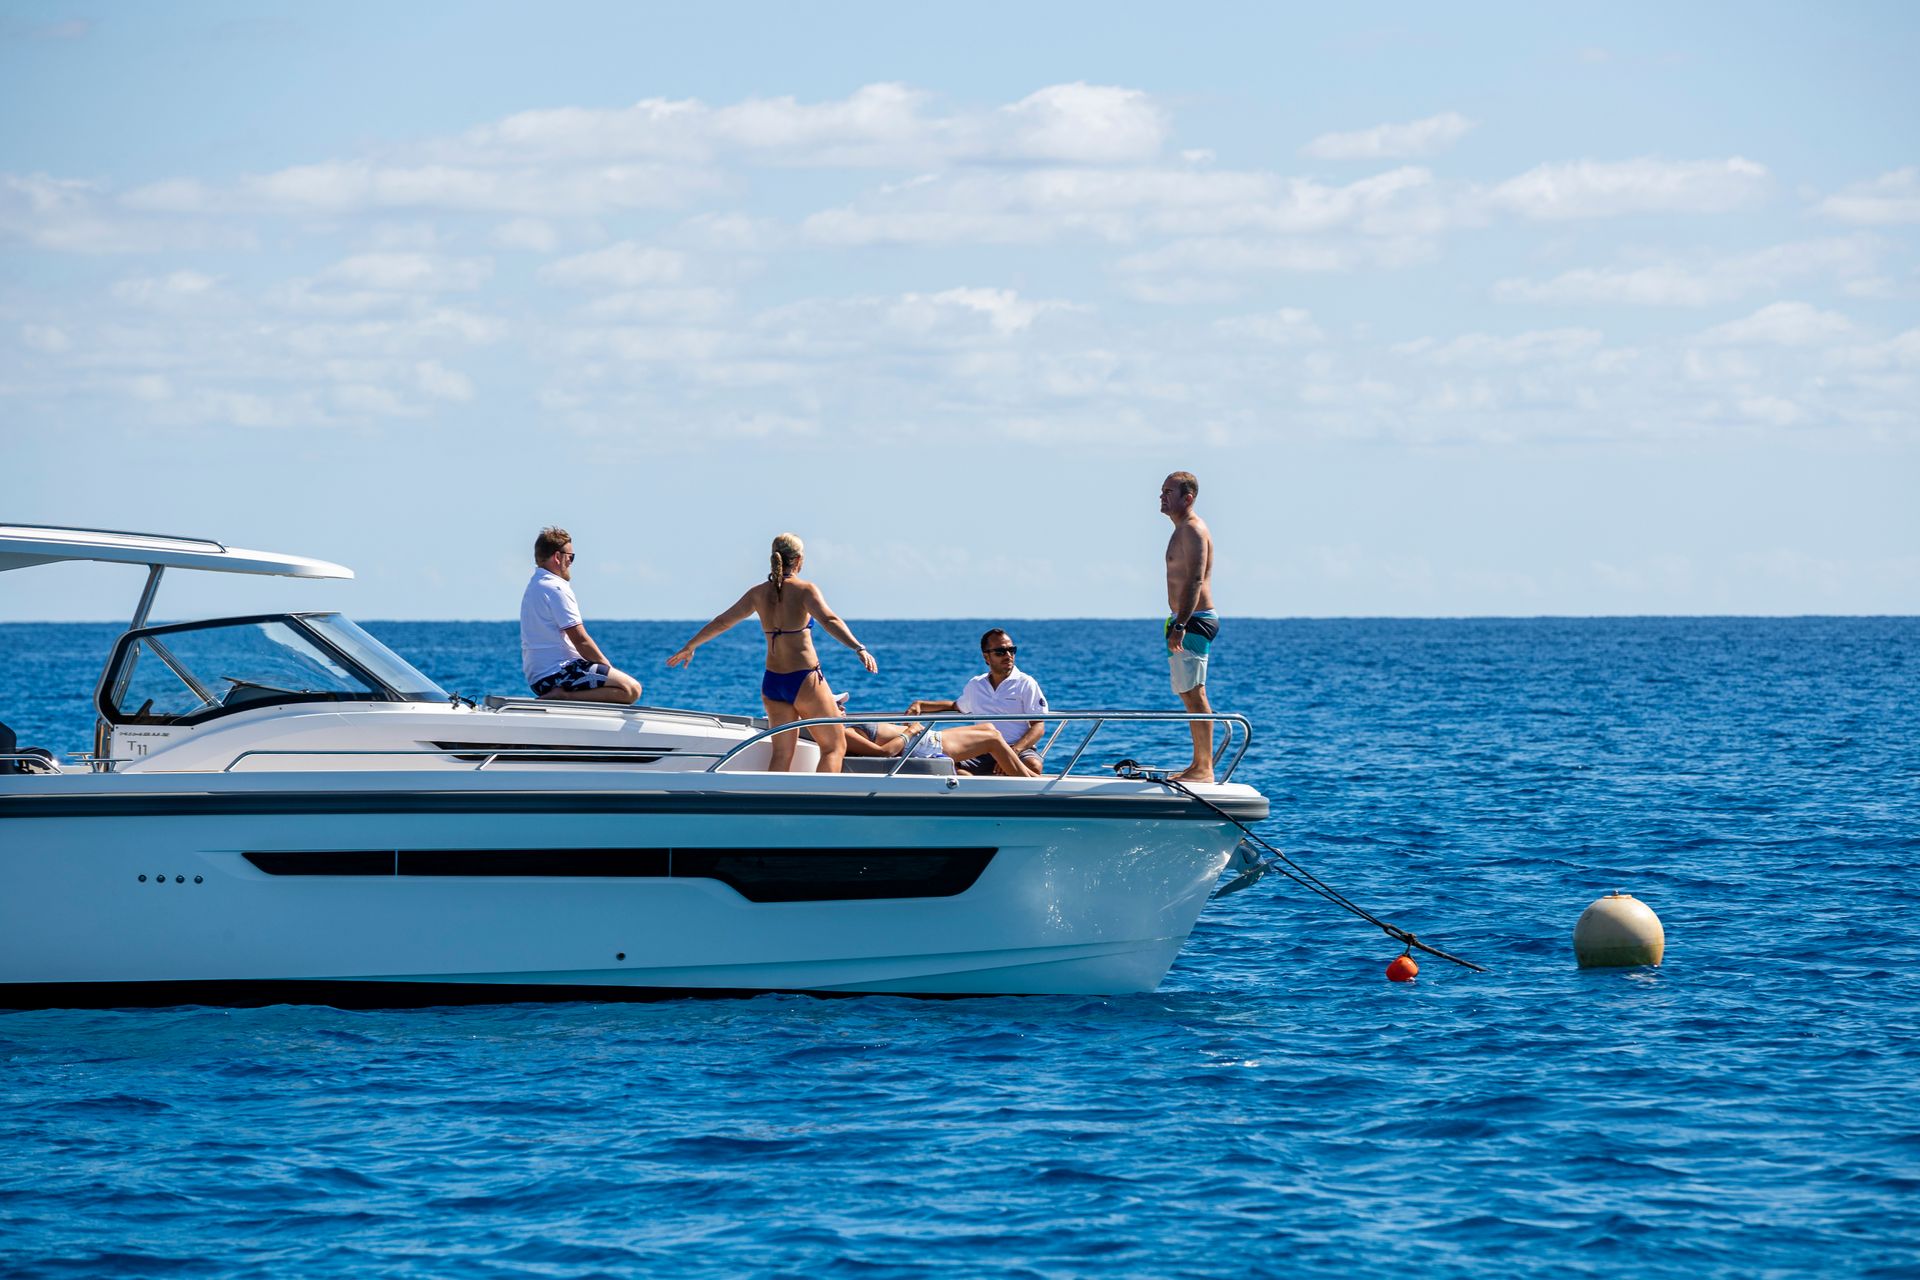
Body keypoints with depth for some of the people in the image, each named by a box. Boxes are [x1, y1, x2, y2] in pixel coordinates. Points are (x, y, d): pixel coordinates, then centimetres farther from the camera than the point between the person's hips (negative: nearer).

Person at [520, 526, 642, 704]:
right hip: (557, 673, -10)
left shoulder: (533, 586, 19)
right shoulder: (556, 589, -13)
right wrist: (608, 667, -3)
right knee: (631, 689, -19)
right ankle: (564, 696, -20)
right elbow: (581, 640, -15)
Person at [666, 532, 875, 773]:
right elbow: (829, 621, -27)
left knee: (781, 755, 13)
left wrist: (688, 648, 27)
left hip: (772, 682, 5)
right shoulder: (805, 590, -10)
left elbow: (720, 623, 14)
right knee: (835, 747, 5)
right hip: (804, 681, -5)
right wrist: (860, 649, -37)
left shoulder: (759, 593, 5)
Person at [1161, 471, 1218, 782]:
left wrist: (1180, 625, -28)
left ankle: (1204, 769, -15)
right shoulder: (1183, 531, 20)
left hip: (1194, 620, -11)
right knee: (1190, 695, 13)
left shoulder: (1193, 530, -13)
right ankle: (1199, 765, 18)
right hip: (1187, 621, 11)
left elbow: (1195, 581, -22)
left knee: (1194, 694, -13)